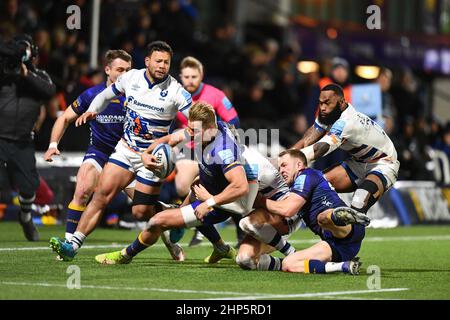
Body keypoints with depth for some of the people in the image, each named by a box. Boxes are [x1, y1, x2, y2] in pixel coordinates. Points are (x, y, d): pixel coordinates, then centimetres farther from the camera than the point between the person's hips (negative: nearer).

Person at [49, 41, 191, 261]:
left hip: (153, 157, -3)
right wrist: (92, 110, -3)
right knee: (102, 193, -12)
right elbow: (106, 95, 15)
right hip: (126, 149, 3)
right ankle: (73, 245, -12)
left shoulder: (175, 91, -13)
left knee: (141, 212, -4)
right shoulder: (131, 78, -2)